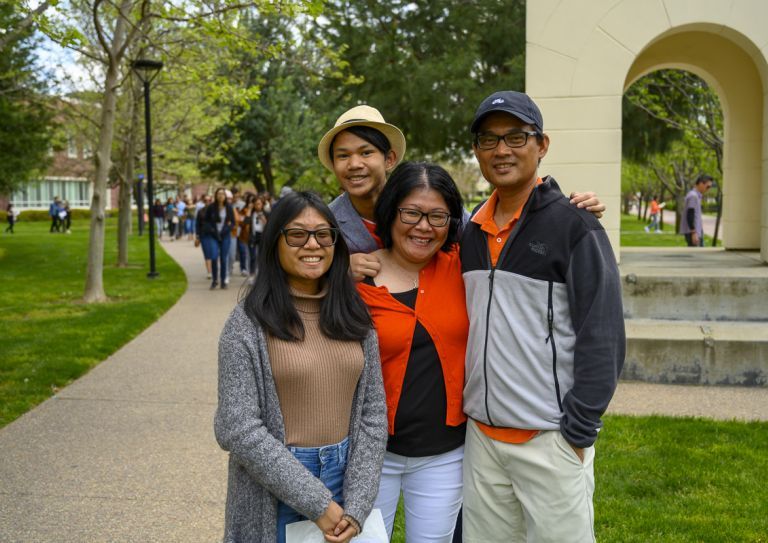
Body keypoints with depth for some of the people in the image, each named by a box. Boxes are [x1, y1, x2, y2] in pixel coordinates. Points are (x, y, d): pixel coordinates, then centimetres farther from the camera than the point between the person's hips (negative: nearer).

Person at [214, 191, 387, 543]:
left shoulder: (355, 317, 2)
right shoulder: (248, 324, -10)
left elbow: (374, 413, 1)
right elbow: (238, 429, -14)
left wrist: (356, 507, -8)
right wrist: (316, 503, -16)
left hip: (345, 477, 4)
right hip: (275, 493, -3)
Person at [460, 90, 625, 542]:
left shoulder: (574, 225, -9)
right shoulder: (472, 230, 10)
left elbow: (603, 338, -12)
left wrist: (578, 432, -13)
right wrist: (467, 410, 12)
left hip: (550, 439, -5)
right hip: (481, 436, 6)